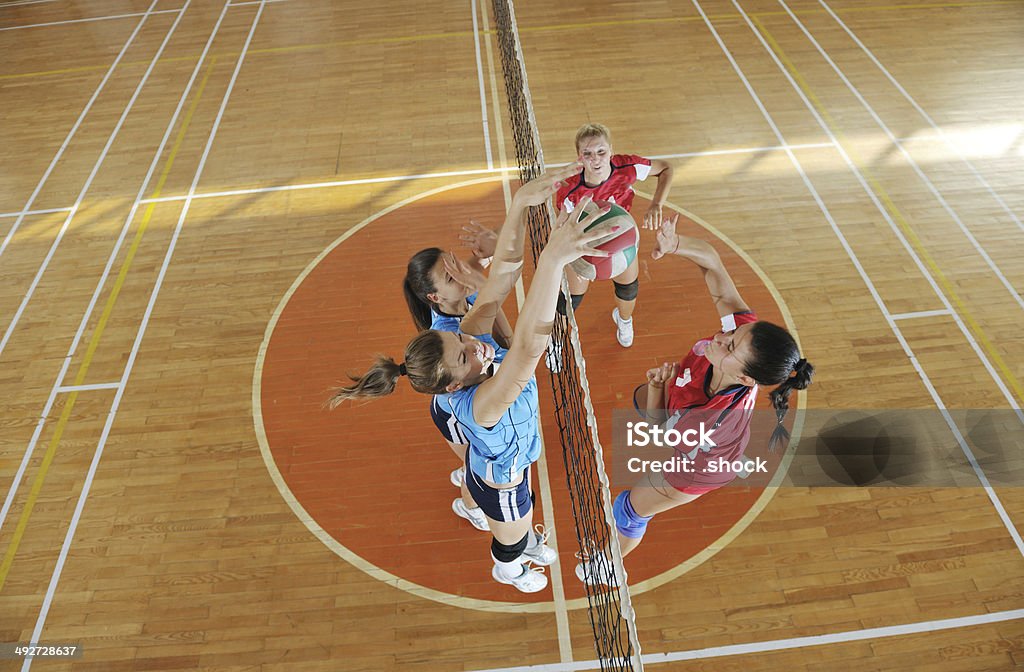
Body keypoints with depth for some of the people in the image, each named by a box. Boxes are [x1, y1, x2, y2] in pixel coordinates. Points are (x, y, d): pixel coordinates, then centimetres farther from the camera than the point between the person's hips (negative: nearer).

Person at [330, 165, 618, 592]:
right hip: (501, 488, -6)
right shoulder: (476, 405, -49)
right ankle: (506, 569, 68)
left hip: (508, 460, 6)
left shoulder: (470, 331, -31)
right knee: (509, 540, 32)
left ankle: (529, 544, 74)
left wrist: (520, 201, -53)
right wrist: (552, 259, -78)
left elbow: (502, 274, -40)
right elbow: (529, 346, -68)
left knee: (525, 516, 39)